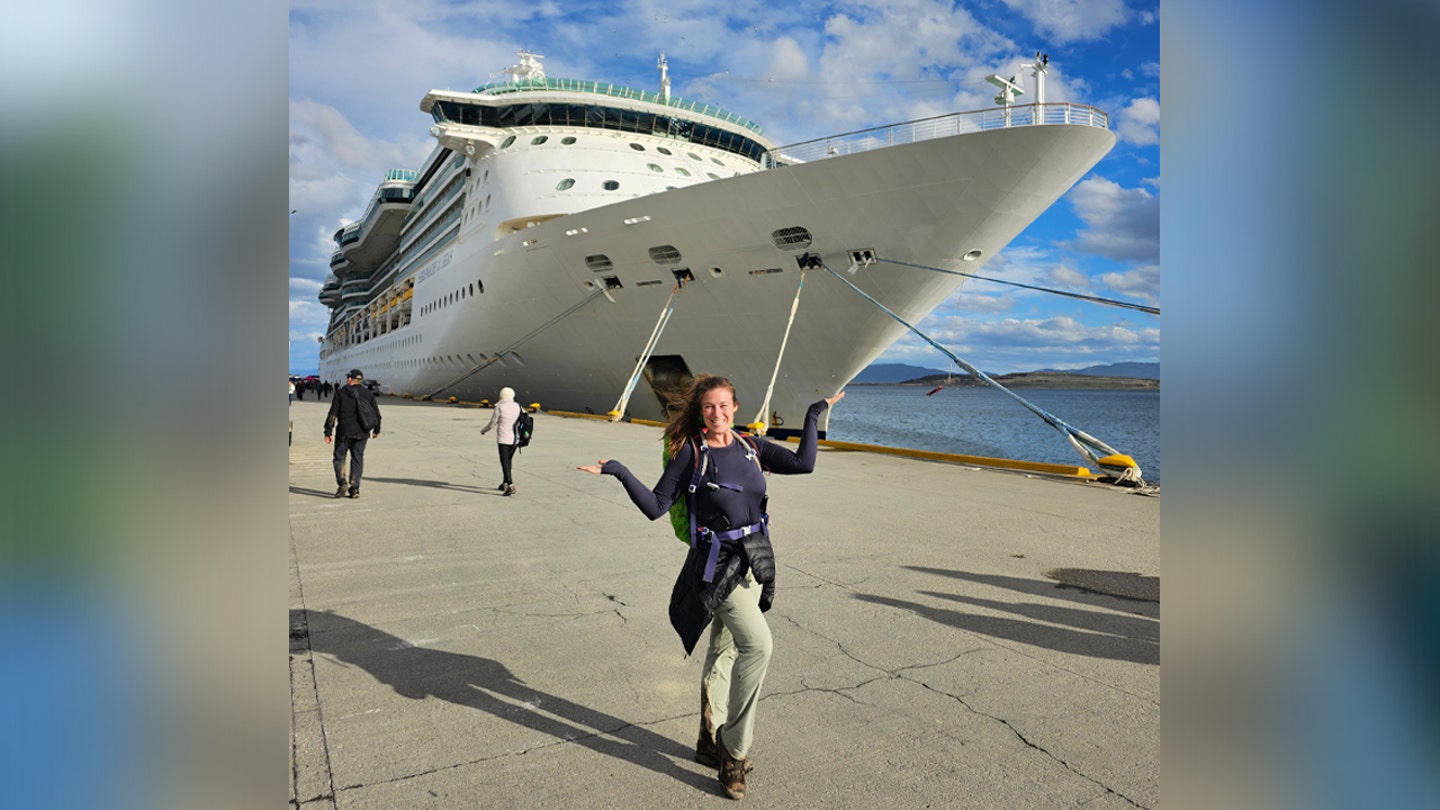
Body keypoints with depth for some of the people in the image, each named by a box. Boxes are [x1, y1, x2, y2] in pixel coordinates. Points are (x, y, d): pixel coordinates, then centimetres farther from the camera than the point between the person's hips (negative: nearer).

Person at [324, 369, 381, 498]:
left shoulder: (340, 393, -3)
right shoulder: (368, 394, 7)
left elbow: (332, 414, -5)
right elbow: (376, 414, 11)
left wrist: (328, 432, -1)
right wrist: (376, 430, 23)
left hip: (344, 432, -3)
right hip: (361, 433, 3)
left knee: (339, 457, 10)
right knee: (357, 460, 7)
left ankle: (342, 483, -6)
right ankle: (354, 489, 6)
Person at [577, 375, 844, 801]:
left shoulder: (752, 447, 7)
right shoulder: (690, 451, -5)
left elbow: (803, 463, -6)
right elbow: (656, 506, -5)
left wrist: (814, 415, 1)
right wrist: (620, 472, -15)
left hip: (754, 560, 5)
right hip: (716, 564, -5)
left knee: (725, 651, 16)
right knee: (758, 643, -19)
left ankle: (710, 742, 32)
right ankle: (734, 750, -4)